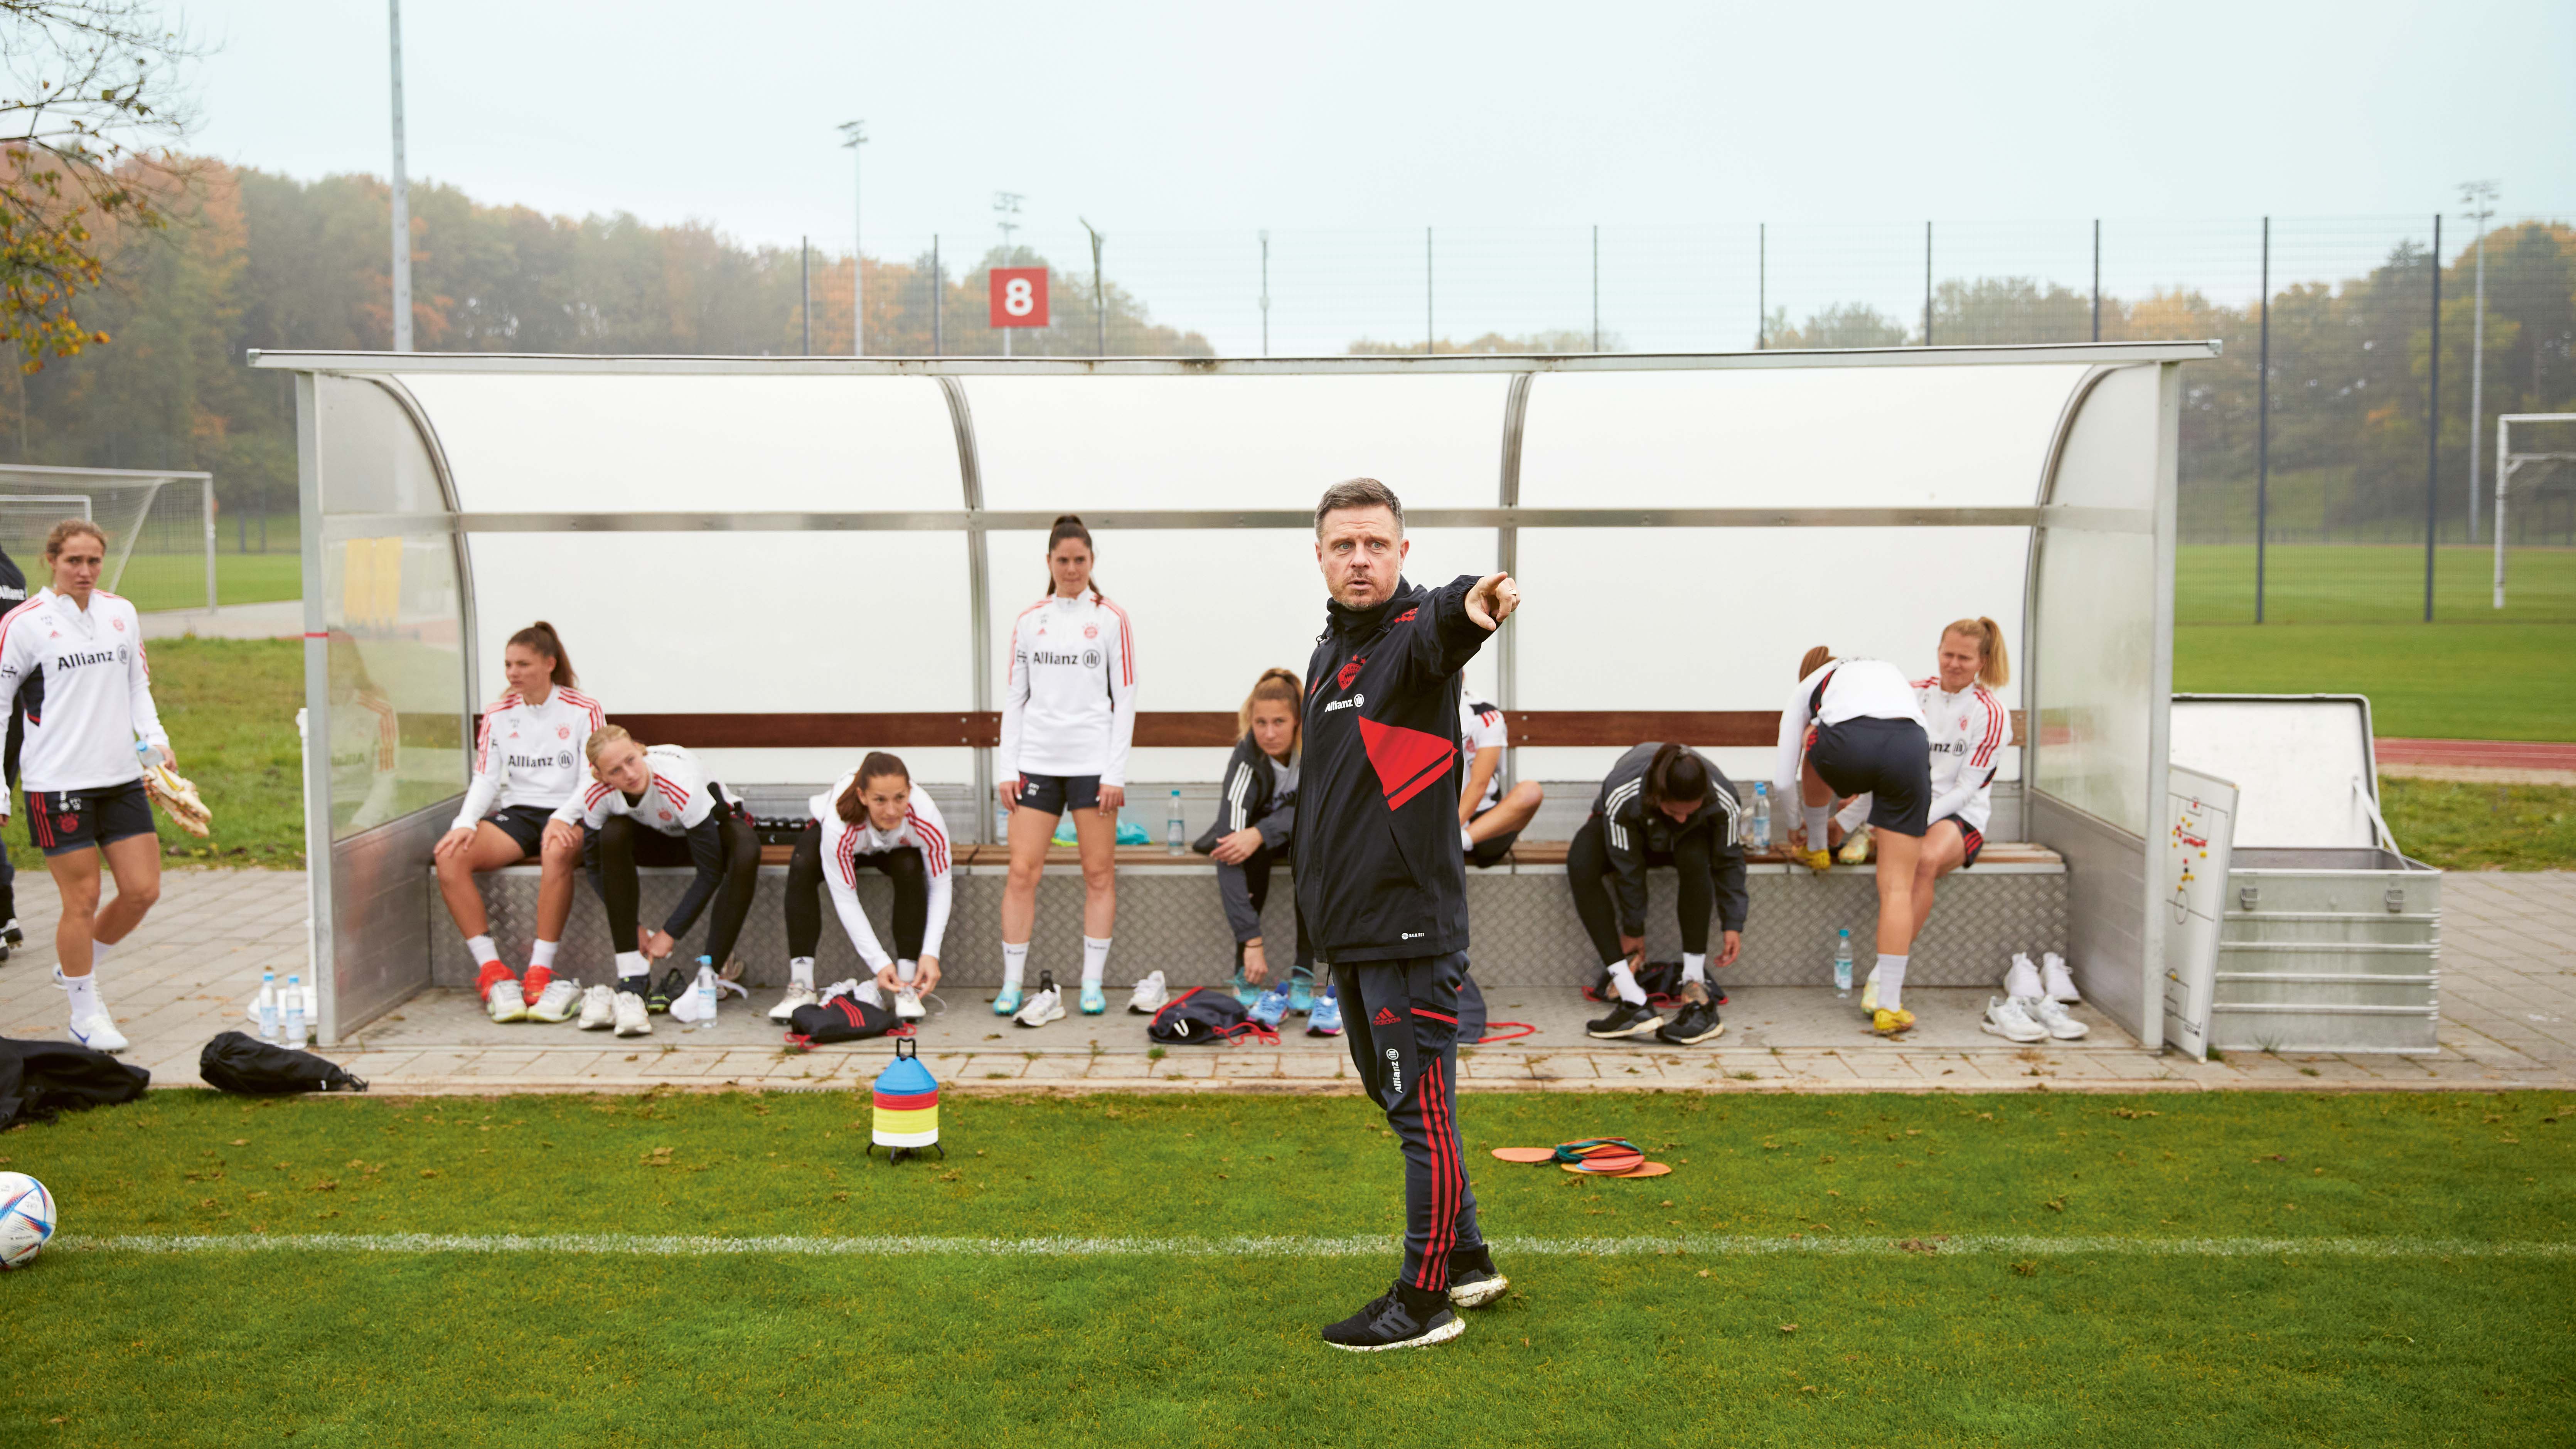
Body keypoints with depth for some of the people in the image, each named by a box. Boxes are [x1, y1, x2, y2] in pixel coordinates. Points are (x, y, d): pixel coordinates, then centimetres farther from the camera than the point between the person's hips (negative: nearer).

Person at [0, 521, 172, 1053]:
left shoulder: (122, 613, 9)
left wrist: (156, 741, 3)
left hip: (122, 778, 5)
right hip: (57, 784, -5)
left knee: (143, 890, 4)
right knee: (82, 899, -2)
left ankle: (78, 970, 30)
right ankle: (86, 1013, 15)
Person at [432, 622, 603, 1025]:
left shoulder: (584, 711, 1)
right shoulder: (498, 716, 12)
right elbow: (485, 780, 6)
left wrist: (562, 819, -23)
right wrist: (465, 823, -14)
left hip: (569, 817, -4)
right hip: (516, 814, 4)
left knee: (557, 851, -40)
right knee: (450, 855, -25)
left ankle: (540, 973, -34)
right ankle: (492, 973, -24)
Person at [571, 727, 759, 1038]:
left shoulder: (681, 784, -38)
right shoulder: (597, 797, -25)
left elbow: (711, 871, -31)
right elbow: (596, 865, -9)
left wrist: (670, 933, -26)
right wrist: (631, 928, -14)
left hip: (713, 828, -3)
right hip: (659, 839, 3)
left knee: (746, 849, -38)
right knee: (613, 834, -29)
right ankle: (633, 978, -27)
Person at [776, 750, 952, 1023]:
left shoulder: (926, 817, -38)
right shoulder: (838, 825, -41)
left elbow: (941, 885, -25)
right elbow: (845, 899, -33)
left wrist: (930, 954, -33)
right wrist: (879, 963, -37)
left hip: (899, 847, 1)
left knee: (910, 870, -33)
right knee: (802, 867, -30)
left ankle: (907, 987, -24)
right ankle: (800, 986, -26)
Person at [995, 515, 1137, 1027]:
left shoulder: (1111, 618, 2)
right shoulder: (1029, 620, 9)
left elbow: (1125, 699, 0)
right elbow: (1014, 697, 11)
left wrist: (1115, 772, -6)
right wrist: (1008, 768, 3)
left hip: (1092, 762, -2)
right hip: (1036, 761, 2)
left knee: (1099, 873, 1)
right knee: (1022, 871, -2)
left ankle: (1092, 985, 10)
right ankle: (1012, 986, 6)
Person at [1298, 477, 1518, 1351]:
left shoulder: (1414, 636, -11)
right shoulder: (1330, 651, 14)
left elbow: (1441, 626, -38)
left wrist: (1472, 604, -60)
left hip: (1410, 926, -9)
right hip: (1348, 926, 9)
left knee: (1421, 1112, -1)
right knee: (1401, 1102, 18)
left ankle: (1425, 1302, 9)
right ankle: (1468, 1263, 32)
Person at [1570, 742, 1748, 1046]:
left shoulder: (1722, 799, -34)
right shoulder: (1621, 795, -39)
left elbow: (1729, 862, -19)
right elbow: (1627, 867, -27)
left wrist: (1733, 926, -18)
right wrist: (1633, 929, -17)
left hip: (1686, 839, 0)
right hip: (1632, 833, 0)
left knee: (1695, 857, -38)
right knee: (1581, 863, -33)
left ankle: (1696, 992, -32)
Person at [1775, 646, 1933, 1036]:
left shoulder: (1808, 686, 33)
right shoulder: (1889, 671, 43)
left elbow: (1783, 782, 29)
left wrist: (1796, 826, 50)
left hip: (1848, 745, -2)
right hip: (1910, 746, 2)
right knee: (1897, 884, 6)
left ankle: (1816, 847, 50)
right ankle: (1888, 1003, 2)